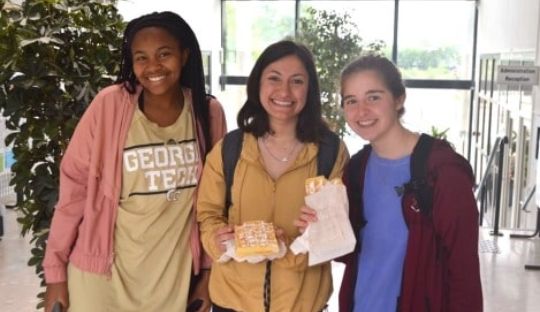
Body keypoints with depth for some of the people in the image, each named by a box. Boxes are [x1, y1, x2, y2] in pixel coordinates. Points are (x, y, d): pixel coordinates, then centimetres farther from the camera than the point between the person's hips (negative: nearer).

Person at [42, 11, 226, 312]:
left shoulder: (209, 113, -5)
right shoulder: (109, 105, -13)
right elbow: (74, 187, -8)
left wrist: (210, 269, 6)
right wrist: (56, 270, -6)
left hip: (174, 276, 2)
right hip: (102, 274, -2)